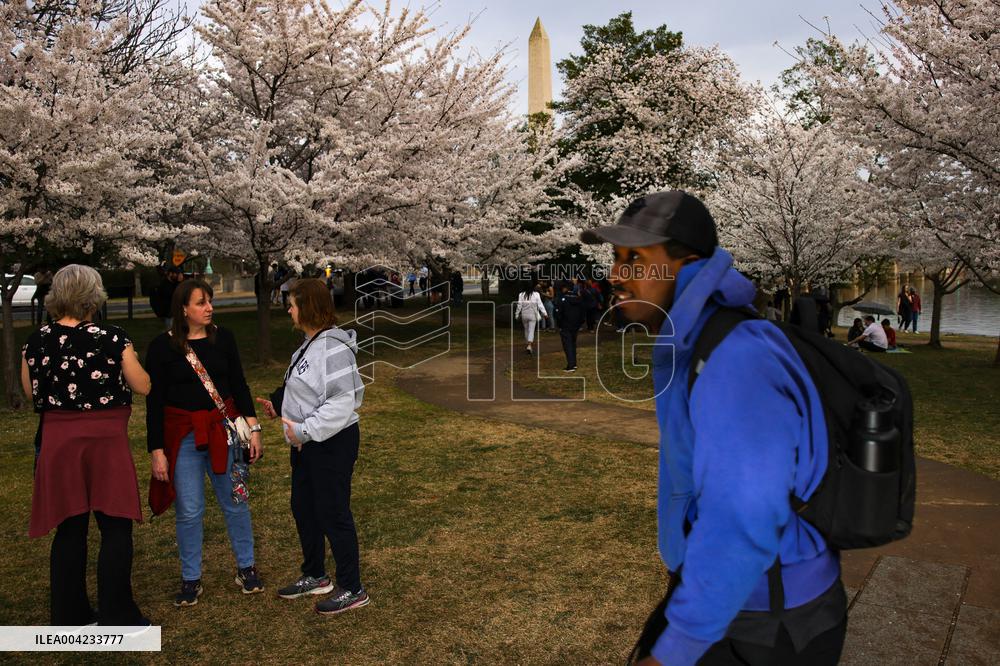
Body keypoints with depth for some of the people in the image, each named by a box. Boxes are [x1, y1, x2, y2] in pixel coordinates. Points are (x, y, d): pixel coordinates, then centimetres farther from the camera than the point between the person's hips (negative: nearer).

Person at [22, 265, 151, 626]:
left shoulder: (36, 342, -1)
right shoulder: (112, 339, -12)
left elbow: (31, 394, 12)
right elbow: (143, 386, -2)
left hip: (58, 442, 4)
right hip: (106, 440, -4)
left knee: (69, 530, 15)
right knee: (115, 529, 6)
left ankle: (69, 616, 26)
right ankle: (117, 617, 12)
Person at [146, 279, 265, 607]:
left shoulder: (222, 338, 1)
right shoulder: (162, 346, -6)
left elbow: (239, 385, 6)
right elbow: (154, 401, -4)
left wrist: (253, 427, 1)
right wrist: (156, 450, -7)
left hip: (224, 429, 2)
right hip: (183, 435, -2)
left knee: (234, 502, 9)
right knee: (189, 511, 3)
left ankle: (246, 567, 27)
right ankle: (191, 580, 22)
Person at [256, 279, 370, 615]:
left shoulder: (333, 349, -23)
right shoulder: (309, 345, 10)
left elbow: (342, 402, -27)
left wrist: (305, 431, -25)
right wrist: (280, 407, 10)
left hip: (333, 443, -10)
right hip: (307, 443, 10)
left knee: (333, 514, 0)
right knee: (303, 509, 20)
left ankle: (352, 590, 16)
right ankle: (315, 576, 38)